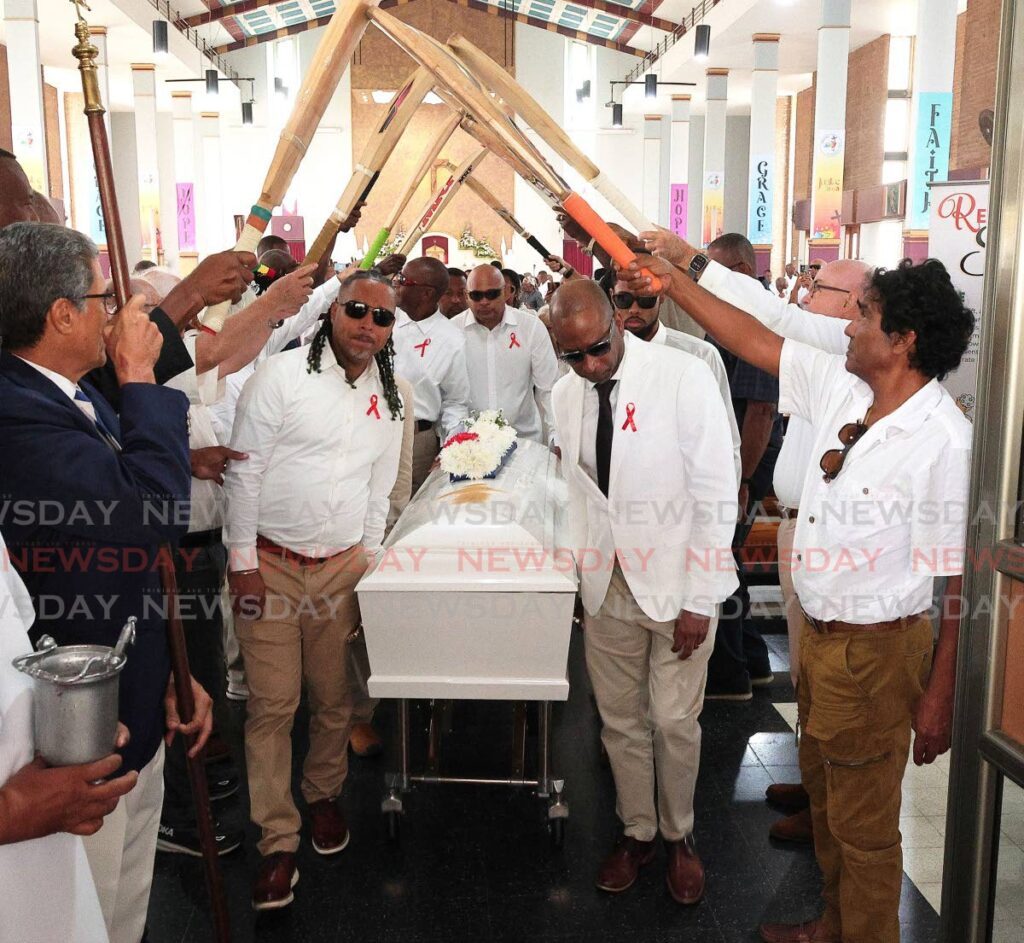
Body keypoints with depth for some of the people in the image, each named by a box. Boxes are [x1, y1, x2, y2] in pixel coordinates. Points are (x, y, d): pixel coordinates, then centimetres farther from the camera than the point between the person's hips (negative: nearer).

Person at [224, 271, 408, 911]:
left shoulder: (389, 399, 8)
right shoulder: (283, 376, -8)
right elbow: (245, 470, -8)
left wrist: (367, 565, 12)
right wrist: (243, 560, -9)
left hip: (342, 567, 4)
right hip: (270, 564, -4)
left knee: (335, 698, 11)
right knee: (273, 704, 0)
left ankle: (324, 795, 36)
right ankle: (279, 842, 12)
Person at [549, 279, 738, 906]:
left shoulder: (684, 377, -15)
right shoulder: (565, 395, 1)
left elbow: (717, 493, -13)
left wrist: (698, 600, -13)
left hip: (678, 584, -4)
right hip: (606, 587, 4)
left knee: (675, 722, 6)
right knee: (620, 720, 14)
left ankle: (680, 835, 32)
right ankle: (638, 831, 36)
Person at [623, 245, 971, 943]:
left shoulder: (944, 440, -23)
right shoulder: (840, 385, -2)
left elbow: (963, 579, -20)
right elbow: (756, 341, 8)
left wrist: (940, 696, -17)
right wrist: (676, 280, 8)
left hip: (877, 649, -8)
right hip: (819, 632, 8)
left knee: (861, 821, 10)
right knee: (824, 790, 25)